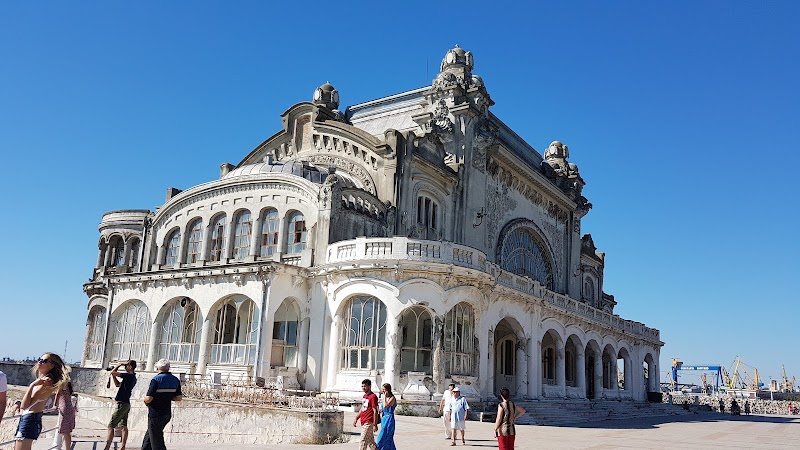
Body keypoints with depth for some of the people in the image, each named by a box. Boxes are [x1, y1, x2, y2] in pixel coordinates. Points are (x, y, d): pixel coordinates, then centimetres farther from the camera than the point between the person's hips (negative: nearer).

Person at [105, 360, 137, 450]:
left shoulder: (129, 376, -16)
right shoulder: (132, 377, 14)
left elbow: (112, 372, -18)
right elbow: (118, 384, 22)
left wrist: (121, 365, -5)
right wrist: (113, 376, 12)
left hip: (122, 404, -10)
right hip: (126, 404, 10)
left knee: (111, 426, -8)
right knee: (123, 426, 11)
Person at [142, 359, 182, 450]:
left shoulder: (156, 380, -16)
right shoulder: (175, 380, 3)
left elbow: (148, 399, -21)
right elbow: (179, 398, 5)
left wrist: (145, 399, 1)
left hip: (155, 414, -7)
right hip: (167, 414, 7)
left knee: (156, 440, 1)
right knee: (149, 435, 25)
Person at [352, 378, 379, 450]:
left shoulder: (373, 396, -14)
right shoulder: (364, 396, 14)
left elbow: (375, 411, -16)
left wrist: (375, 425, -18)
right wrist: (356, 419, 17)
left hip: (368, 423, -9)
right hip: (363, 423, 9)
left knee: (363, 441, -7)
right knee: (370, 442, 14)